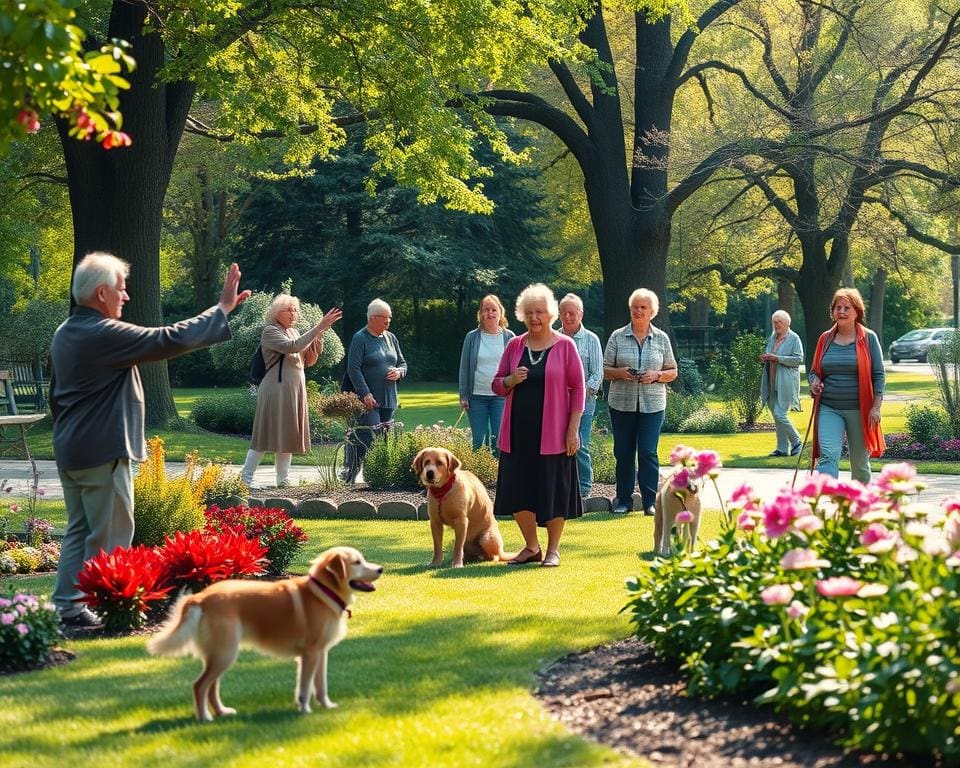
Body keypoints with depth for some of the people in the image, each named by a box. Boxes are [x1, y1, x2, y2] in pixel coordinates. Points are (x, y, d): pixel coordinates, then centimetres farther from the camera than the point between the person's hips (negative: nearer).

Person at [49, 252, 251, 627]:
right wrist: (222, 309, -14)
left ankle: (66, 606, 16)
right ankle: (98, 609, 2)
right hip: (103, 452, -10)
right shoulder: (107, 335, -19)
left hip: (69, 451, 10)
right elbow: (171, 339, -21)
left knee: (79, 529, 15)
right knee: (109, 536, -2)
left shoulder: (64, 334, 11)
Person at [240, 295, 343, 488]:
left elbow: (309, 360, 14)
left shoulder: (294, 332, 16)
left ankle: (283, 479, 12)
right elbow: (292, 347, -25)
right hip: (276, 390, -8)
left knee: (288, 435, 8)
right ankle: (246, 477, 1)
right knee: (267, 433, -6)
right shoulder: (270, 331, -8)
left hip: (296, 390, 8)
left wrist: (319, 334, 0)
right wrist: (318, 328, -26)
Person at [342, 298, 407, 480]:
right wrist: (366, 394, -18)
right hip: (368, 400, -7)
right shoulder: (360, 338, -5)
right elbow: (353, 368, -12)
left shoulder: (391, 338, 15)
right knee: (369, 438, -14)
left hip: (389, 400, 7)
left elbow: (403, 363, 23)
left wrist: (399, 372, -2)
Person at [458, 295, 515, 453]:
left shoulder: (509, 337, 3)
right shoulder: (472, 337, 4)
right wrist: (463, 396, 2)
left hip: (501, 396, -1)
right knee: (478, 440, 3)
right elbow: (464, 368, 7)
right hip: (477, 397, 1)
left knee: (499, 440, -4)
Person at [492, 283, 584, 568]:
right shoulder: (514, 346, 8)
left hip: (552, 433, -4)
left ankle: (553, 549, 15)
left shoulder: (565, 346, -2)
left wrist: (573, 428, -8)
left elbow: (578, 388, -2)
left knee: (554, 490, 1)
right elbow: (497, 385, 14)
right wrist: (511, 380, -10)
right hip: (518, 432, 4)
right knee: (519, 490, 4)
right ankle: (531, 547, 20)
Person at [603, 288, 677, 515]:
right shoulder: (617, 337, 5)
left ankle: (650, 501, 0)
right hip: (622, 403, 1)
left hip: (652, 404, -1)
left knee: (648, 452, -6)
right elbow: (605, 370, 6)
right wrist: (620, 373, -14)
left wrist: (656, 375, -9)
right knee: (623, 452, 3)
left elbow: (672, 372, 11)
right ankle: (623, 501, 12)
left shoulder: (661, 339, 7)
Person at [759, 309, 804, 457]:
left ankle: (797, 442, 4)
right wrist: (764, 358, 3)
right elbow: (767, 354, 28)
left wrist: (777, 358, -19)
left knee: (779, 414, -13)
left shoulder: (794, 338, -5)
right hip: (772, 383, 7)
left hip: (786, 383, -7)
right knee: (776, 416, 8)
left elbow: (798, 359, -13)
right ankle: (783, 448, 14)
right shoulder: (772, 337, 16)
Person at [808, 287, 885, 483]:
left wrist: (876, 407, -8)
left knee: (859, 461, 9)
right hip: (829, 409, 1)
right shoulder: (825, 339, 9)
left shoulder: (868, 338, 1)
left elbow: (878, 375, 0)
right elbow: (814, 371, 18)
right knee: (828, 456, -16)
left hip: (859, 409, -1)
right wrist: (814, 382, -5)